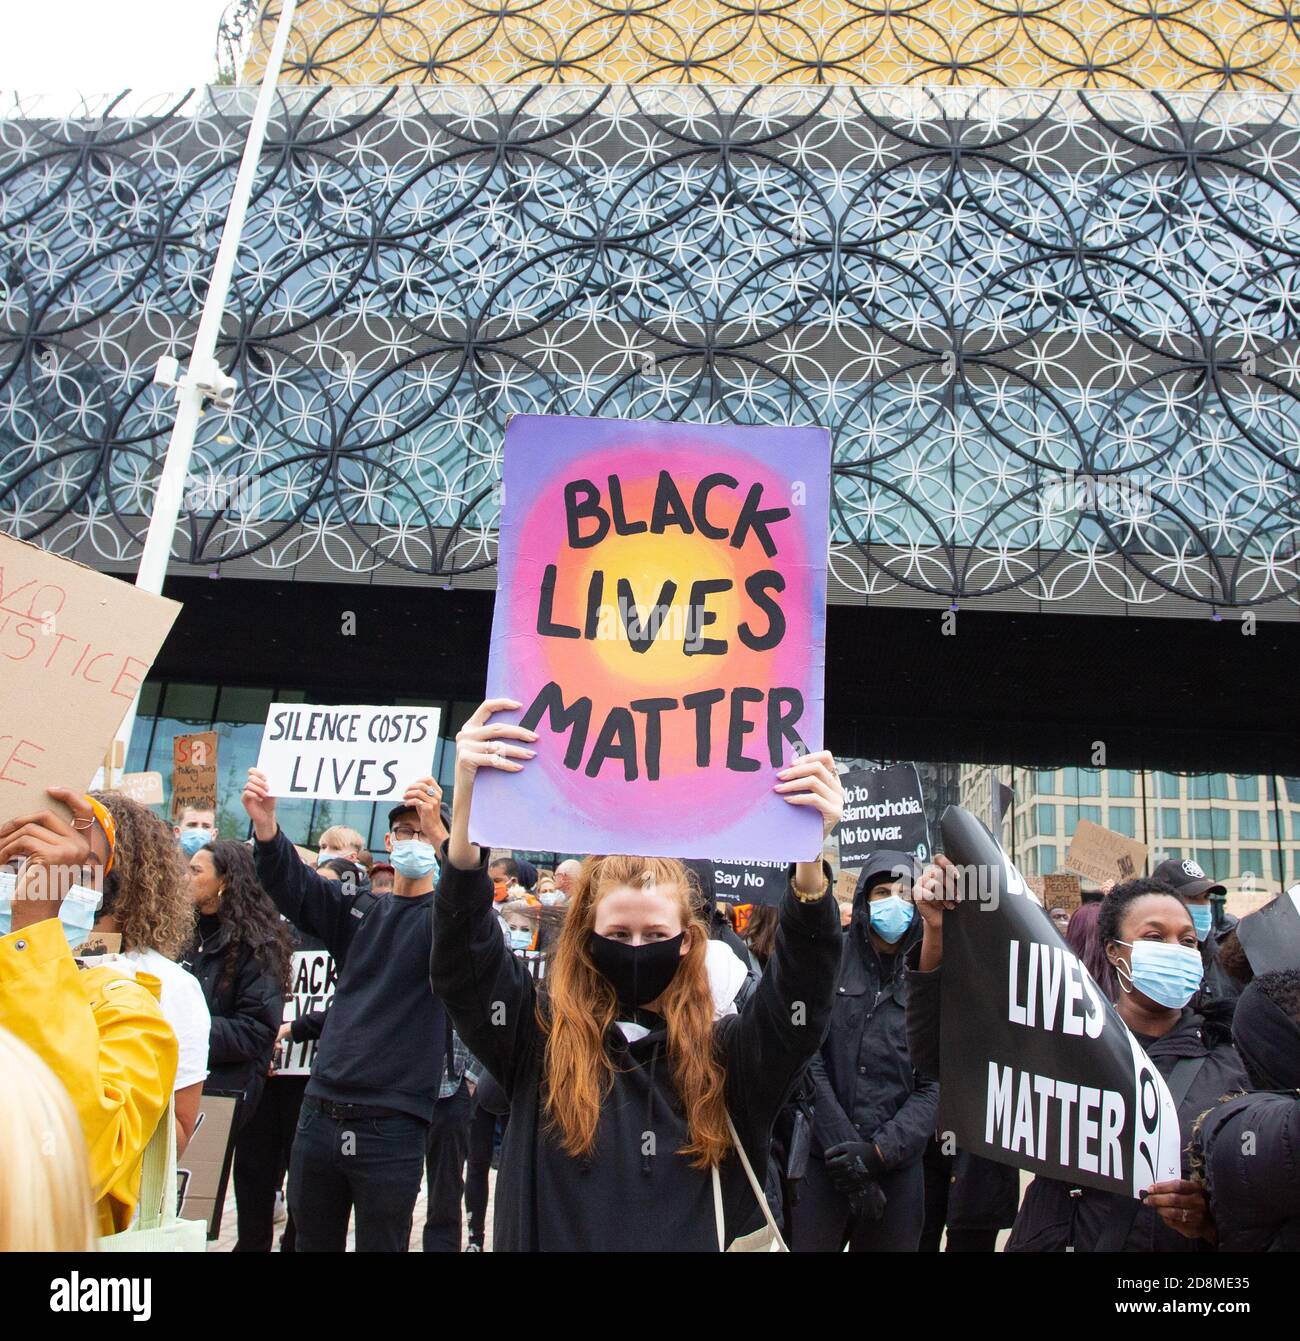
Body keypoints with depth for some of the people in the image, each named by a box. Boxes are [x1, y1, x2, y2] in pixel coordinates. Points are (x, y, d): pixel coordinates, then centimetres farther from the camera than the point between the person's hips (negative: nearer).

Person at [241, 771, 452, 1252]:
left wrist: (440, 834, -39)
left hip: (393, 1126, -4)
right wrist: (266, 826, -26)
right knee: (313, 1242, 17)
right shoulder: (358, 909, 9)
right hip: (320, 1115, 4)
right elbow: (295, 888, -6)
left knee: (381, 1243, 8)